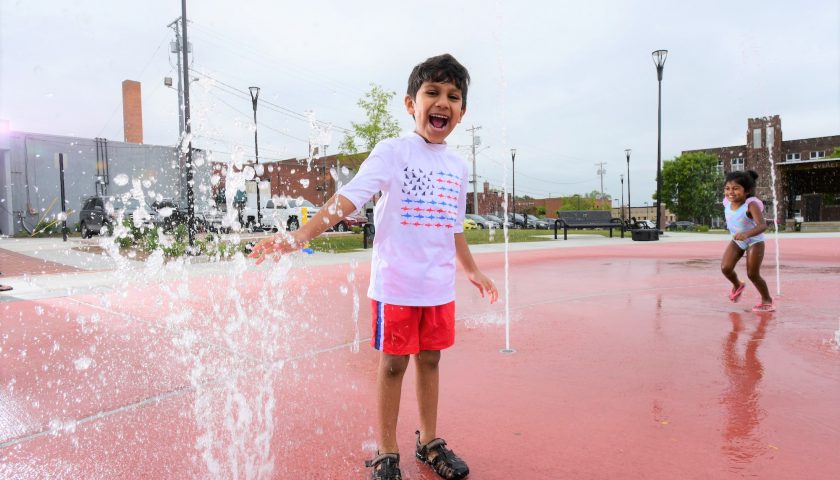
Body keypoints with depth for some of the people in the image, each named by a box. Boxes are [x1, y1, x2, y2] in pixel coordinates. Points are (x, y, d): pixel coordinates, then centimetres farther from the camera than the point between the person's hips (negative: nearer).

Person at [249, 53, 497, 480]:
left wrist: (472, 271, 28)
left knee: (429, 360, 14)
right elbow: (348, 198, -21)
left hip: (439, 288, 5)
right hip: (394, 286, -5)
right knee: (392, 364, 5)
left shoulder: (457, 167, 8)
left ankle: (429, 443, 33)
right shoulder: (391, 152, -9)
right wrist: (298, 236, -34)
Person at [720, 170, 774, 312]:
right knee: (725, 268, -10)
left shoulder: (751, 205, -32)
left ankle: (767, 300, 20)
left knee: (753, 274, -5)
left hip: (754, 241, -5)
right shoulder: (727, 203, -14)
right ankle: (737, 285, 23)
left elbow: (762, 225, -45)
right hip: (737, 241, 5)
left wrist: (746, 234, -62)